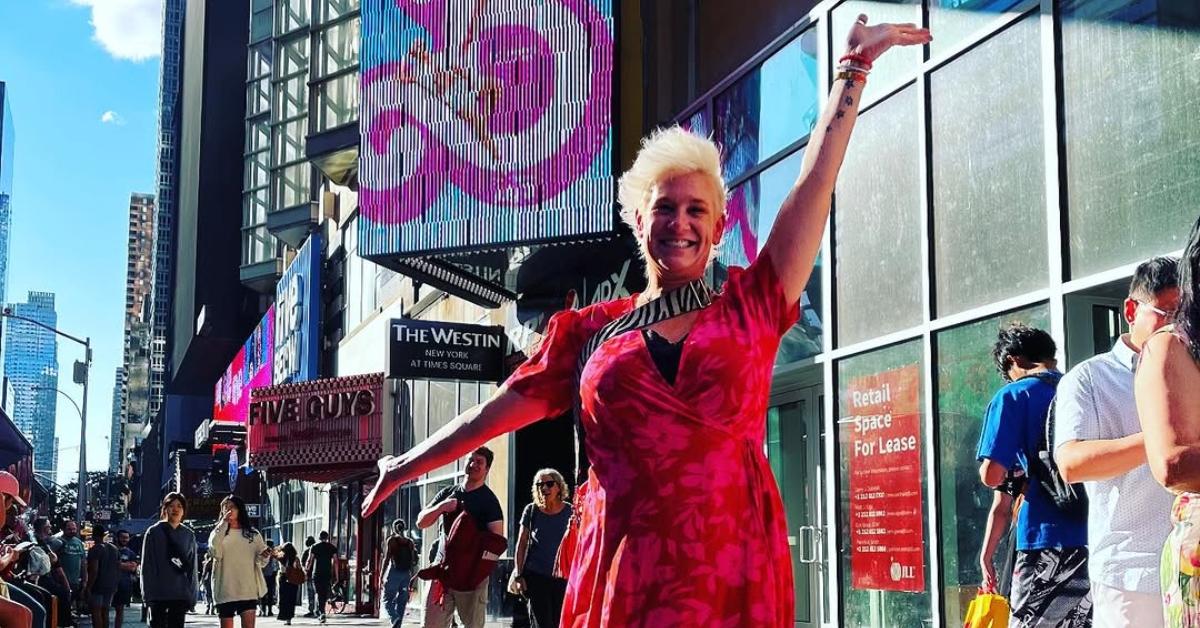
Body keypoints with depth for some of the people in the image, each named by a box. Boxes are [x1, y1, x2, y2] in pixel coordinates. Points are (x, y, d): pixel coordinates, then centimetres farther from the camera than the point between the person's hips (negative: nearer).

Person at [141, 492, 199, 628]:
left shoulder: (189, 535, 10)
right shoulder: (154, 532, 1)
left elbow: (192, 567, 9)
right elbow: (147, 565, -2)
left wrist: (192, 594, 2)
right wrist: (148, 592, -9)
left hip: (181, 594, 2)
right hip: (158, 593, -2)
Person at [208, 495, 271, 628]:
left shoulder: (253, 534, 10)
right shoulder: (218, 533, 8)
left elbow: (261, 562, 8)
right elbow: (215, 552, -13)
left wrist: (263, 556, -17)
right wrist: (223, 524, -15)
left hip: (248, 590, 0)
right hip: (225, 591, 0)